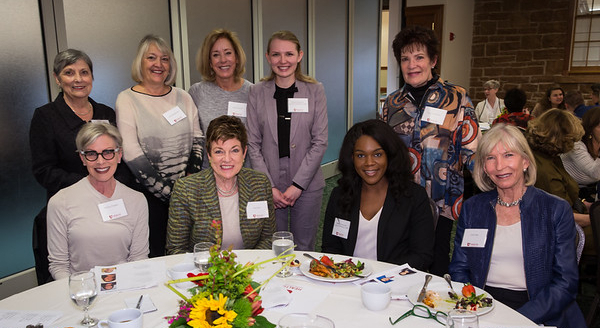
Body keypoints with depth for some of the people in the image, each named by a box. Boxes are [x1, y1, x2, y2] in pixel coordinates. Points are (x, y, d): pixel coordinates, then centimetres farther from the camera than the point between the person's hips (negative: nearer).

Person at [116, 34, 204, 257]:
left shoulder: (183, 97, 10)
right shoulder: (127, 99, -2)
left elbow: (198, 139, 9)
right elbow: (131, 153, -10)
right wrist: (168, 190, -13)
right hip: (150, 195, -3)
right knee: (155, 254, 2)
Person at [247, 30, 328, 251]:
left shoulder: (315, 90, 0)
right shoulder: (257, 92, 2)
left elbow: (320, 142, -4)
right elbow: (253, 144, 1)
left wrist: (298, 184, -10)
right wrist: (269, 186, -7)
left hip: (307, 185, 0)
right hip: (269, 187, 1)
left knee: (304, 248, 10)